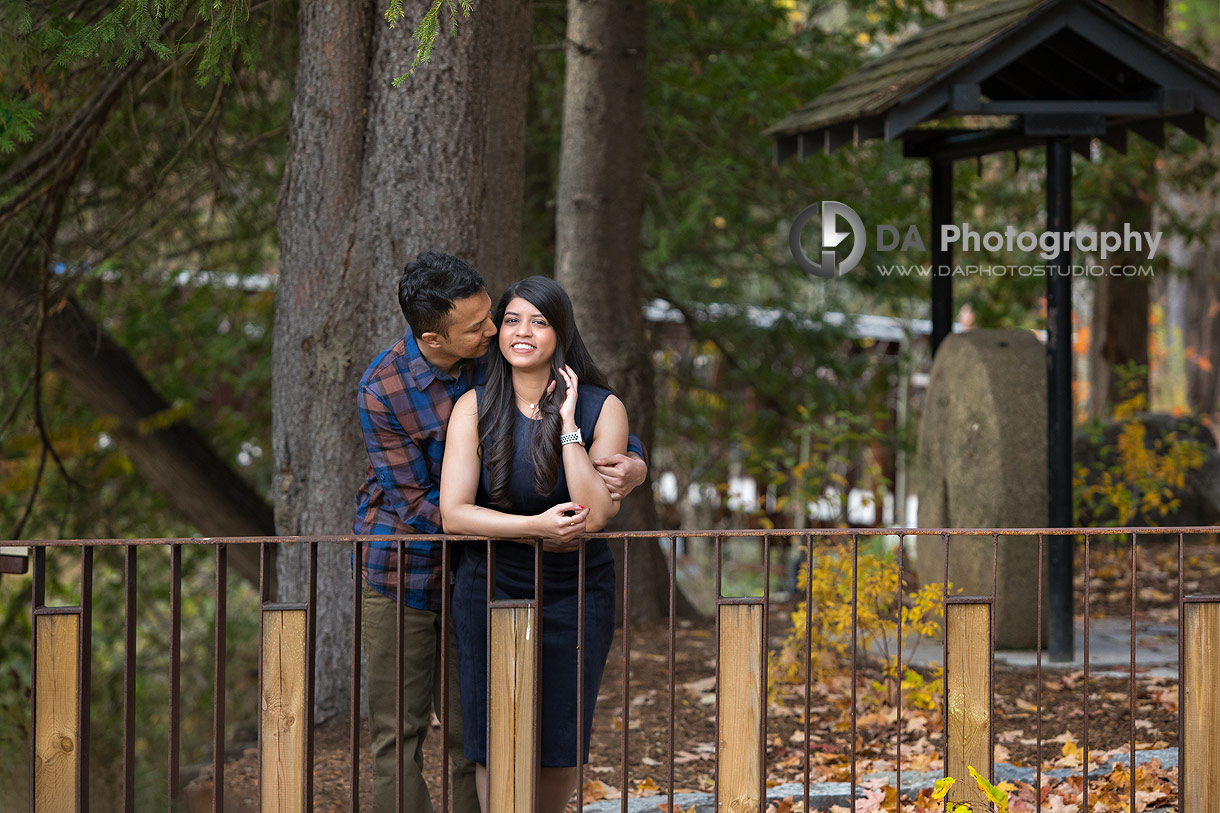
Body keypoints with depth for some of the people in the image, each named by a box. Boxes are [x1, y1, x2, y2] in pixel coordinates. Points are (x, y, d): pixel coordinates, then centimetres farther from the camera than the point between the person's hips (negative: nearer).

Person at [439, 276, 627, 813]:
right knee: (495, 744, -2)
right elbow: (453, 513, -14)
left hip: (576, 594, 0)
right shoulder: (475, 409, -6)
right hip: (492, 589, 0)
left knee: (560, 742, 8)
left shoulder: (601, 409, -8)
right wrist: (536, 527, -24)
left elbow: (595, 513, -18)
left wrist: (567, 424, -21)